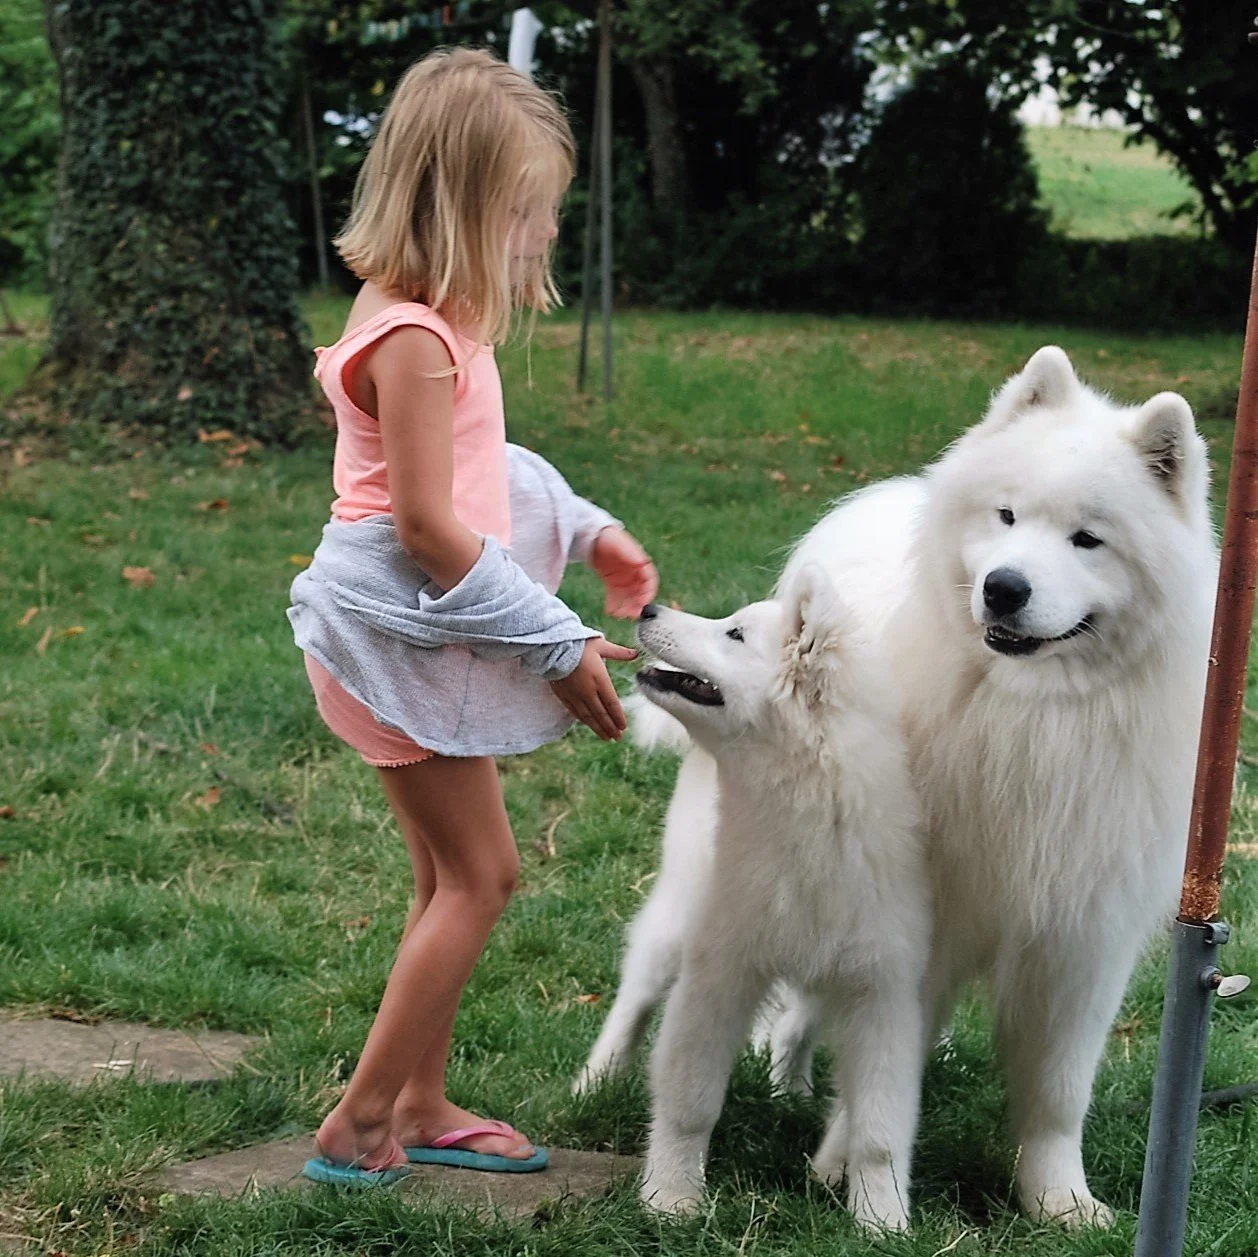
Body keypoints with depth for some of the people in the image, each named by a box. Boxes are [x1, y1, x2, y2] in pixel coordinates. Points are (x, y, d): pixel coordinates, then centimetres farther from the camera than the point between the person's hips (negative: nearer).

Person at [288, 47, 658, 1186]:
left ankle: (420, 1107, 25)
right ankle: (358, 1125, 4)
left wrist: (587, 531, 12)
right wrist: (560, 648, -19)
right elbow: (427, 522, -24)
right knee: (480, 874, -3)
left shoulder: (434, 321, 9)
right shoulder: (413, 338, -22)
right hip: (395, 634, -10)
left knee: (455, 878, 15)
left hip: (423, 635, 10)